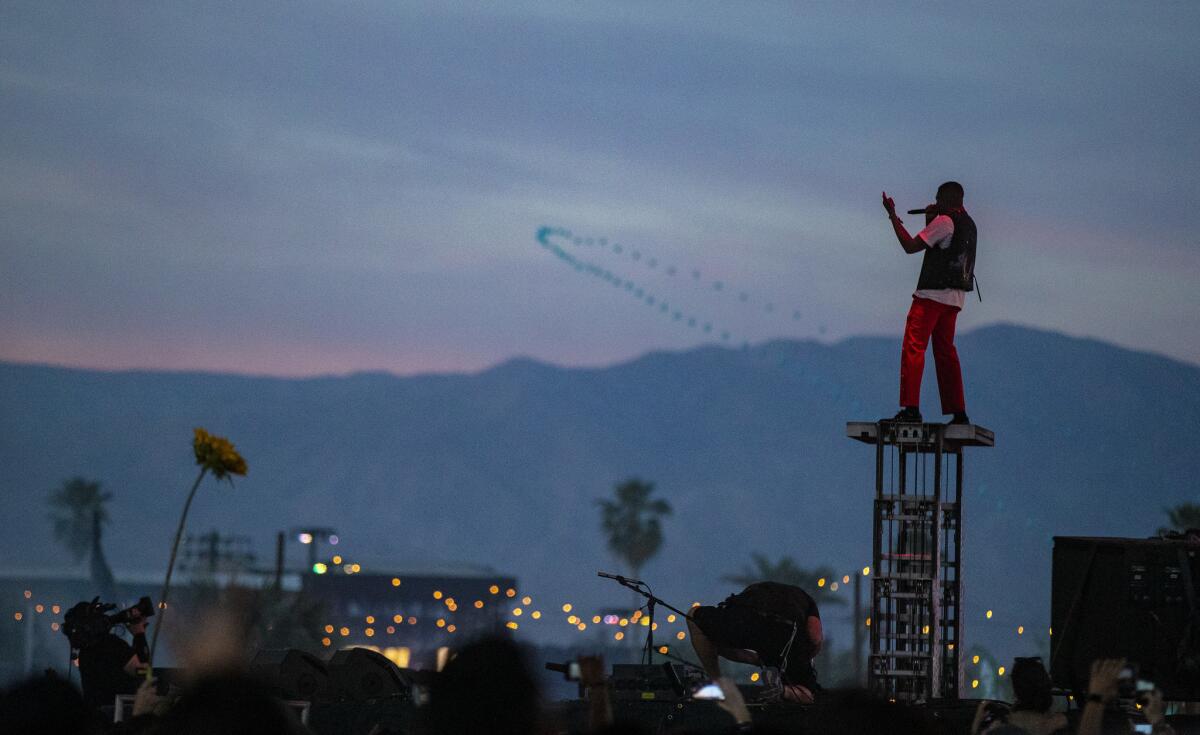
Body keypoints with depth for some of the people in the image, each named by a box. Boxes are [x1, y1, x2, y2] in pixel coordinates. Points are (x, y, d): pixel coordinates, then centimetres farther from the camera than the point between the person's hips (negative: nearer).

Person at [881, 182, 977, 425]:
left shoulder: (945, 221, -8)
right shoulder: (968, 224, 19)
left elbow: (911, 246, -11)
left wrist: (893, 216, -4)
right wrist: (930, 222, 21)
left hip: (933, 293, -9)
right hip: (954, 297, 9)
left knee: (913, 347, -11)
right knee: (945, 352, 13)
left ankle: (911, 408, -21)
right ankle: (958, 412, 9)